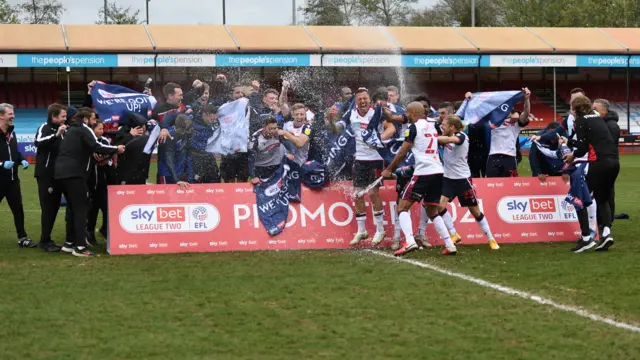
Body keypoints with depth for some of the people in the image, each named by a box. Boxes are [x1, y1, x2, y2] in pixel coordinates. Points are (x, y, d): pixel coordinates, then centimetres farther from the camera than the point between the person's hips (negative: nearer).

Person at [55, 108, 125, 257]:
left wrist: (91, 154, 21)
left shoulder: (72, 130, 26)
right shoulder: (84, 129, -1)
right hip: (74, 173, -9)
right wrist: (116, 149, -6)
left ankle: (69, 243, 18)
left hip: (61, 173, 9)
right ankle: (80, 247, -11)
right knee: (81, 209, -7)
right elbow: (97, 146, -16)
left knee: (74, 208, 17)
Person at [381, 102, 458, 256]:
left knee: (402, 207, -4)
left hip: (423, 173, -7)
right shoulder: (432, 126, 15)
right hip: (438, 172, 7)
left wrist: (389, 169, 5)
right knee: (432, 211, 20)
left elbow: (403, 152, -4)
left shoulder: (414, 127, -4)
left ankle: (410, 241, -25)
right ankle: (450, 245, 9)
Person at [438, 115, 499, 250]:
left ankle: (491, 239, 20)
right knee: (439, 205, -15)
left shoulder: (462, 136, -17)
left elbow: (449, 139, -36)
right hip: (448, 178, 6)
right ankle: (454, 235, -3)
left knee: (475, 211, 4)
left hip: (463, 178, -6)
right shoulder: (447, 137, 8)